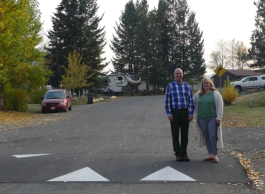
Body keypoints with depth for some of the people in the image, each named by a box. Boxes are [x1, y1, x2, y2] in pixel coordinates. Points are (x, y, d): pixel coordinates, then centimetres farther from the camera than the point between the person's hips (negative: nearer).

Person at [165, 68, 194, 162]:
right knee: (175, 134, 3)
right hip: (174, 112, -2)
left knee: (185, 134, 7)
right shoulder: (170, 86, 1)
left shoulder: (187, 86, 8)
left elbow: (191, 100, 7)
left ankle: (184, 153, 16)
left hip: (185, 112, 2)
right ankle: (178, 154, 11)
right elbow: (167, 101, -1)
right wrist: (169, 113, -8)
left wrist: (191, 113, 0)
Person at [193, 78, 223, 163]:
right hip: (202, 119, 4)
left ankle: (215, 155, 1)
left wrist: (218, 118, -12)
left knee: (213, 137, -7)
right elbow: (194, 103, 25)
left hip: (212, 118, -4)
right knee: (206, 137, 7)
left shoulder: (215, 94, 0)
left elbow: (220, 106, -5)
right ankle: (210, 155, 14)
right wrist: (197, 113, 16)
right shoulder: (198, 94, 11)